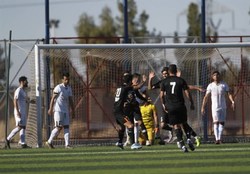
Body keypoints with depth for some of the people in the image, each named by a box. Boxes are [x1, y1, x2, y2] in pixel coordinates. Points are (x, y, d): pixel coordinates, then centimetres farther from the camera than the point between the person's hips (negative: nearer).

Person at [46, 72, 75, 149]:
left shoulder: (69, 88, 13)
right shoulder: (58, 87, -9)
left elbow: (70, 100, 18)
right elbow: (53, 98, -11)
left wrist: (73, 111, 14)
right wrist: (50, 109, -17)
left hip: (66, 111, 7)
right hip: (58, 110, -7)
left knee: (66, 127, -1)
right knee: (59, 127, -9)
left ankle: (67, 144, -3)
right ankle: (49, 142, 3)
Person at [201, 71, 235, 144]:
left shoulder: (224, 84, 3)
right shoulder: (210, 86, 0)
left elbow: (229, 94, -1)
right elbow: (206, 97, 1)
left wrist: (232, 101, -18)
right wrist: (203, 107, -4)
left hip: (223, 107, 2)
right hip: (215, 107, -2)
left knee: (222, 122, 4)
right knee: (216, 122, -13)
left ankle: (219, 138, 15)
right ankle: (217, 139, -20)